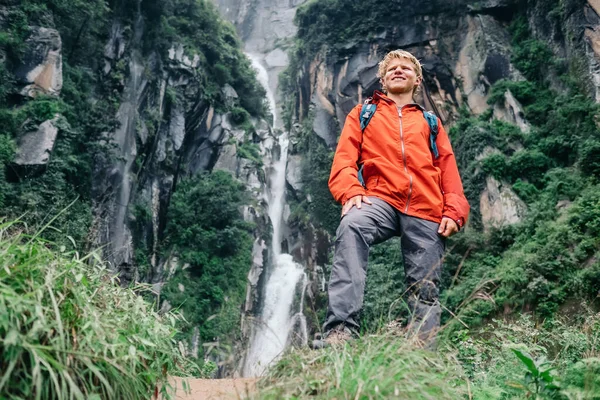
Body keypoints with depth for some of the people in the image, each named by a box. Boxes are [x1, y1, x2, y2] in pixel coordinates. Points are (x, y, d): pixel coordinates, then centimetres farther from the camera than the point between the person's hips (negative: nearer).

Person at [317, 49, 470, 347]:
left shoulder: (429, 121, 28)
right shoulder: (364, 113, 23)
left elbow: (448, 167, 19)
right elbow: (344, 158, 9)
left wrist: (454, 210, 3)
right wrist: (350, 192, -11)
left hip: (426, 212, 3)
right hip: (382, 201, -3)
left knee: (425, 291, -3)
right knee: (351, 227, -35)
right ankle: (340, 329, -41)